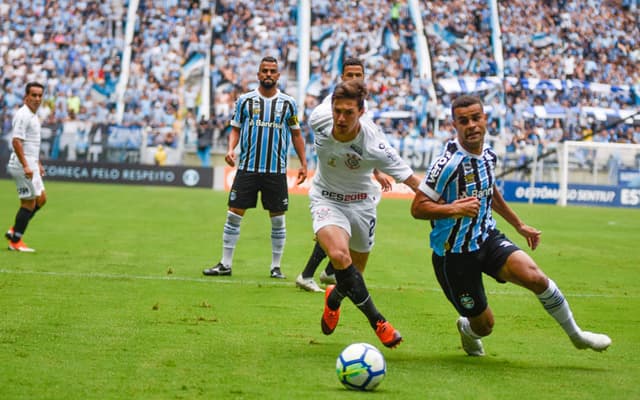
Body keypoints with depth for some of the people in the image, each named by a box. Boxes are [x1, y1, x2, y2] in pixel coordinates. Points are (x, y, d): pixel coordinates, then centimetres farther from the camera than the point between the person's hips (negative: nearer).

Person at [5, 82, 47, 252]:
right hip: (23, 165, -10)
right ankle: (15, 241, 2)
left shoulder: (33, 116, 16)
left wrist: (38, 164, 25)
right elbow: (16, 141, -22)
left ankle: (14, 231, 17)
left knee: (40, 199, 12)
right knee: (29, 203, -6)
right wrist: (25, 166, -26)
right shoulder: (22, 115, -15)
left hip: (31, 165, 10)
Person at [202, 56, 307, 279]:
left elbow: (296, 135, 12)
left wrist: (303, 163, 7)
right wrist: (230, 149, -9)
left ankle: (276, 266, 13)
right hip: (247, 167, 0)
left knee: (278, 219, 3)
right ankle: (225, 264, 4)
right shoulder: (245, 100, 4)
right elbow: (235, 129, 9)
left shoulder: (288, 103, 5)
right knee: (234, 214, -3)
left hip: (276, 170, 0)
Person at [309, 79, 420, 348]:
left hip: (361, 203, 0)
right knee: (339, 256, -28)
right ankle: (377, 321, -15)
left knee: (355, 272, 12)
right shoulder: (319, 120, -23)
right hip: (326, 199, 0)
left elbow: (412, 180, -26)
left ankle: (334, 298, 50)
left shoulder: (374, 146, -30)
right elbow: (328, 99, 1)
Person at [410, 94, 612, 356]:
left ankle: (576, 335, -1)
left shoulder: (488, 155, 2)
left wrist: (519, 225, 27)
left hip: (488, 238, 5)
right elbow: (417, 208, -21)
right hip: (454, 254, -5)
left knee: (534, 277, -22)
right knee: (483, 326, 3)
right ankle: (467, 328, 43)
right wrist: (453, 209, -36)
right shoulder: (447, 164, -22)